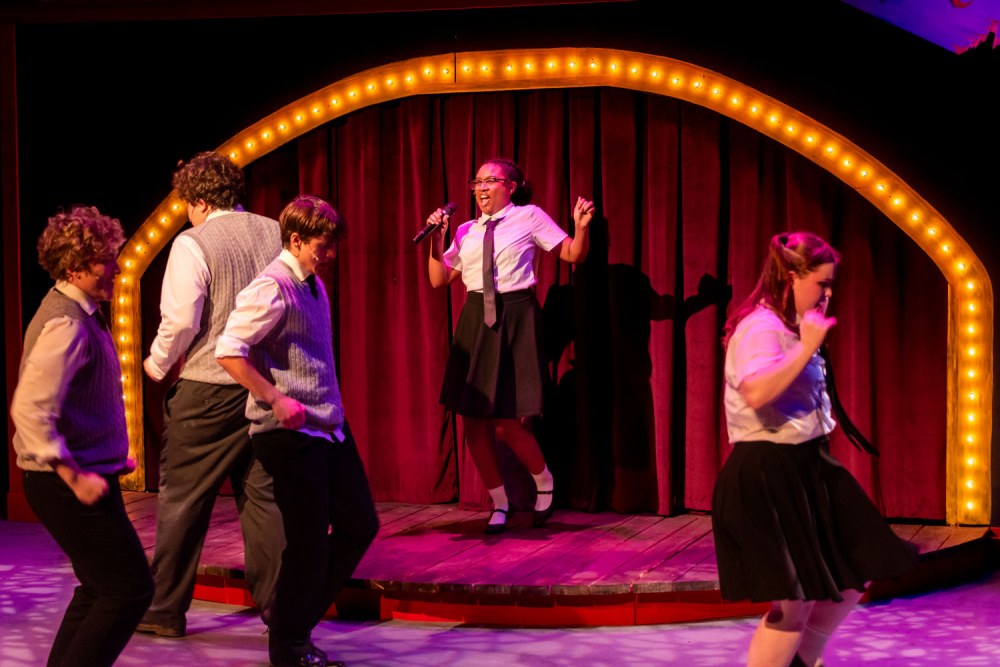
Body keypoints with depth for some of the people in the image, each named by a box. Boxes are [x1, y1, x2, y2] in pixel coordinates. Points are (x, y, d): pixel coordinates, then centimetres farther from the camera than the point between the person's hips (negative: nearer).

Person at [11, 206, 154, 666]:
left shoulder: (81, 314, 12)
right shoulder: (66, 324, -20)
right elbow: (30, 410, -28)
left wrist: (107, 459, 20)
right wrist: (75, 477, -25)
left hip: (82, 474, 10)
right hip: (67, 485, -10)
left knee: (100, 589, 18)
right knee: (130, 589, -8)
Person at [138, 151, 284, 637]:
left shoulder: (193, 244, -10)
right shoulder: (276, 235, 6)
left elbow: (180, 322, -15)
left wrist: (158, 365, 3)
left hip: (208, 391, -5)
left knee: (182, 501, 6)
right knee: (263, 497, 10)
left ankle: (164, 609, 14)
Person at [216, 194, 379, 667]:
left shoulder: (313, 284, 12)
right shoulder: (272, 288, -16)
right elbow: (228, 351, -23)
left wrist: (332, 407, 14)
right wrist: (276, 400, -23)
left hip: (330, 427, 9)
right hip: (291, 433, -9)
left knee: (359, 526, 12)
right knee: (309, 543, -3)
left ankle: (300, 622, 26)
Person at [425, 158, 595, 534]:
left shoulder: (529, 217, 1)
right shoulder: (466, 232, 13)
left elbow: (573, 255, 1)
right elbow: (438, 279, 14)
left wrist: (581, 227, -17)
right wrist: (436, 239, 2)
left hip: (515, 319, -5)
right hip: (476, 320, 5)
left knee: (507, 422, -8)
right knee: (473, 420, 3)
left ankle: (544, 483, 21)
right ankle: (499, 503, 20)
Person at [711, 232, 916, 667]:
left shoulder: (789, 328, 14)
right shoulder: (761, 328, -17)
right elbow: (756, 393, -37)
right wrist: (808, 346, -31)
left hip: (805, 467, 10)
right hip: (767, 473, -10)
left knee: (855, 575, 15)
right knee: (795, 601, -10)